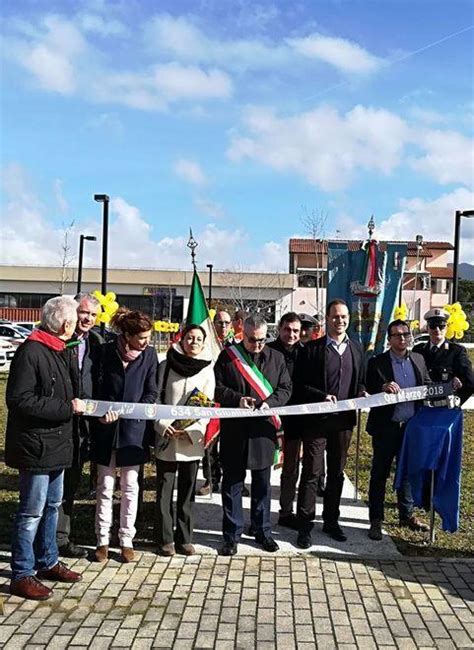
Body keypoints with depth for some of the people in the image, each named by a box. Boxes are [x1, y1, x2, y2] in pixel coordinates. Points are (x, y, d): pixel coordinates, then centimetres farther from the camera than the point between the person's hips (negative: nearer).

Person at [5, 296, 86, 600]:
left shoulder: (58, 351, 10)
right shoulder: (31, 352, -18)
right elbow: (19, 400, -23)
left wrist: (76, 405, 6)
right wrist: (67, 407, -22)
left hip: (57, 443, 9)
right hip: (36, 446, -9)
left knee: (52, 506, 19)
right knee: (32, 512, 0)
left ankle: (47, 562, 33)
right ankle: (22, 575, 13)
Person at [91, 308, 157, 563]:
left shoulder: (149, 354, -3)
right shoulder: (106, 351, -7)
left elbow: (151, 393, 0)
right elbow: (96, 388, -3)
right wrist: (101, 413, -19)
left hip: (134, 429, 1)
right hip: (106, 429, 0)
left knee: (130, 488, 8)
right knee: (105, 488, 8)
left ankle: (126, 540, 20)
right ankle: (103, 540, 19)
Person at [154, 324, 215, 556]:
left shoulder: (207, 370, 3)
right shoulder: (166, 366, 0)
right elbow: (155, 398, 0)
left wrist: (191, 431, -10)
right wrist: (163, 425, -12)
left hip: (193, 440, 1)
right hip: (166, 438, -1)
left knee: (187, 491, 9)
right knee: (164, 490, 3)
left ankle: (184, 538, 18)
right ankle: (166, 539, 14)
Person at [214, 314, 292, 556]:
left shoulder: (276, 358, 7)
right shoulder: (227, 356, 1)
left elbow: (285, 389, 5)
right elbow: (218, 388, 1)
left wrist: (269, 403, -13)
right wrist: (237, 399, -17)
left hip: (263, 428, 2)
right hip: (234, 429, -1)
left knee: (262, 483, 12)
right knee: (232, 482, 6)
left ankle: (262, 530, 27)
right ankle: (232, 534, 18)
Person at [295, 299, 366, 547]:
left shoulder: (356, 349, 10)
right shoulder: (312, 349, -5)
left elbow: (361, 381, 18)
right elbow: (301, 385, -7)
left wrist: (362, 393, -3)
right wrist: (322, 396, -20)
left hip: (343, 419, 5)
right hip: (316, 420, -4)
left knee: (337, 472, 14)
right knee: (311, 473, -1)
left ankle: (331, 521, 27)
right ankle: (305, 525, 8)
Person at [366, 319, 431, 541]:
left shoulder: (418, 359, 7)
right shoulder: (377, 362, -8)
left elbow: (427, 386, 13)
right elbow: (368, 393, -8)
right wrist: (383, 388, -27)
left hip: (411, 426, 5)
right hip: (386, 428, -4)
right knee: (379, 474, 4)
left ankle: (407, 515, 33)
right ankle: (376, 520, 15)